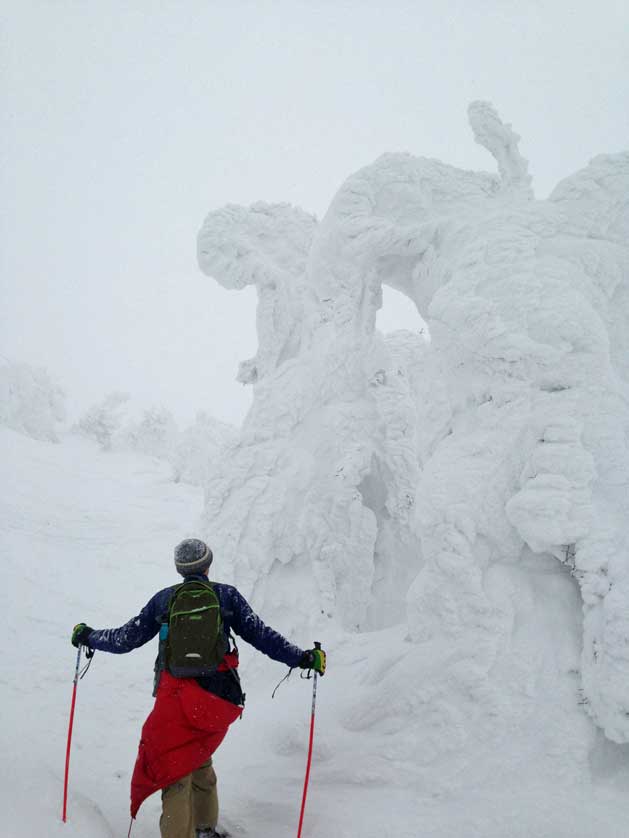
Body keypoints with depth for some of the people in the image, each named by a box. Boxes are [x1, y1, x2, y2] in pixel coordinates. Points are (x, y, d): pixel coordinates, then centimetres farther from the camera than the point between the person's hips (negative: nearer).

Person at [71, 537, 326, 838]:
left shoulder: (164, 599, 8)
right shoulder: (226, 595, 7)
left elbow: (125, 639, 12)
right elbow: (260, 635, 2)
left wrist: (87, 636, 29)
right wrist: (302, 658, 6)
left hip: (177, 698, -2)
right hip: (219, 699, 2)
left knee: (175, 772, 4)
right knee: (198, 759, 24)